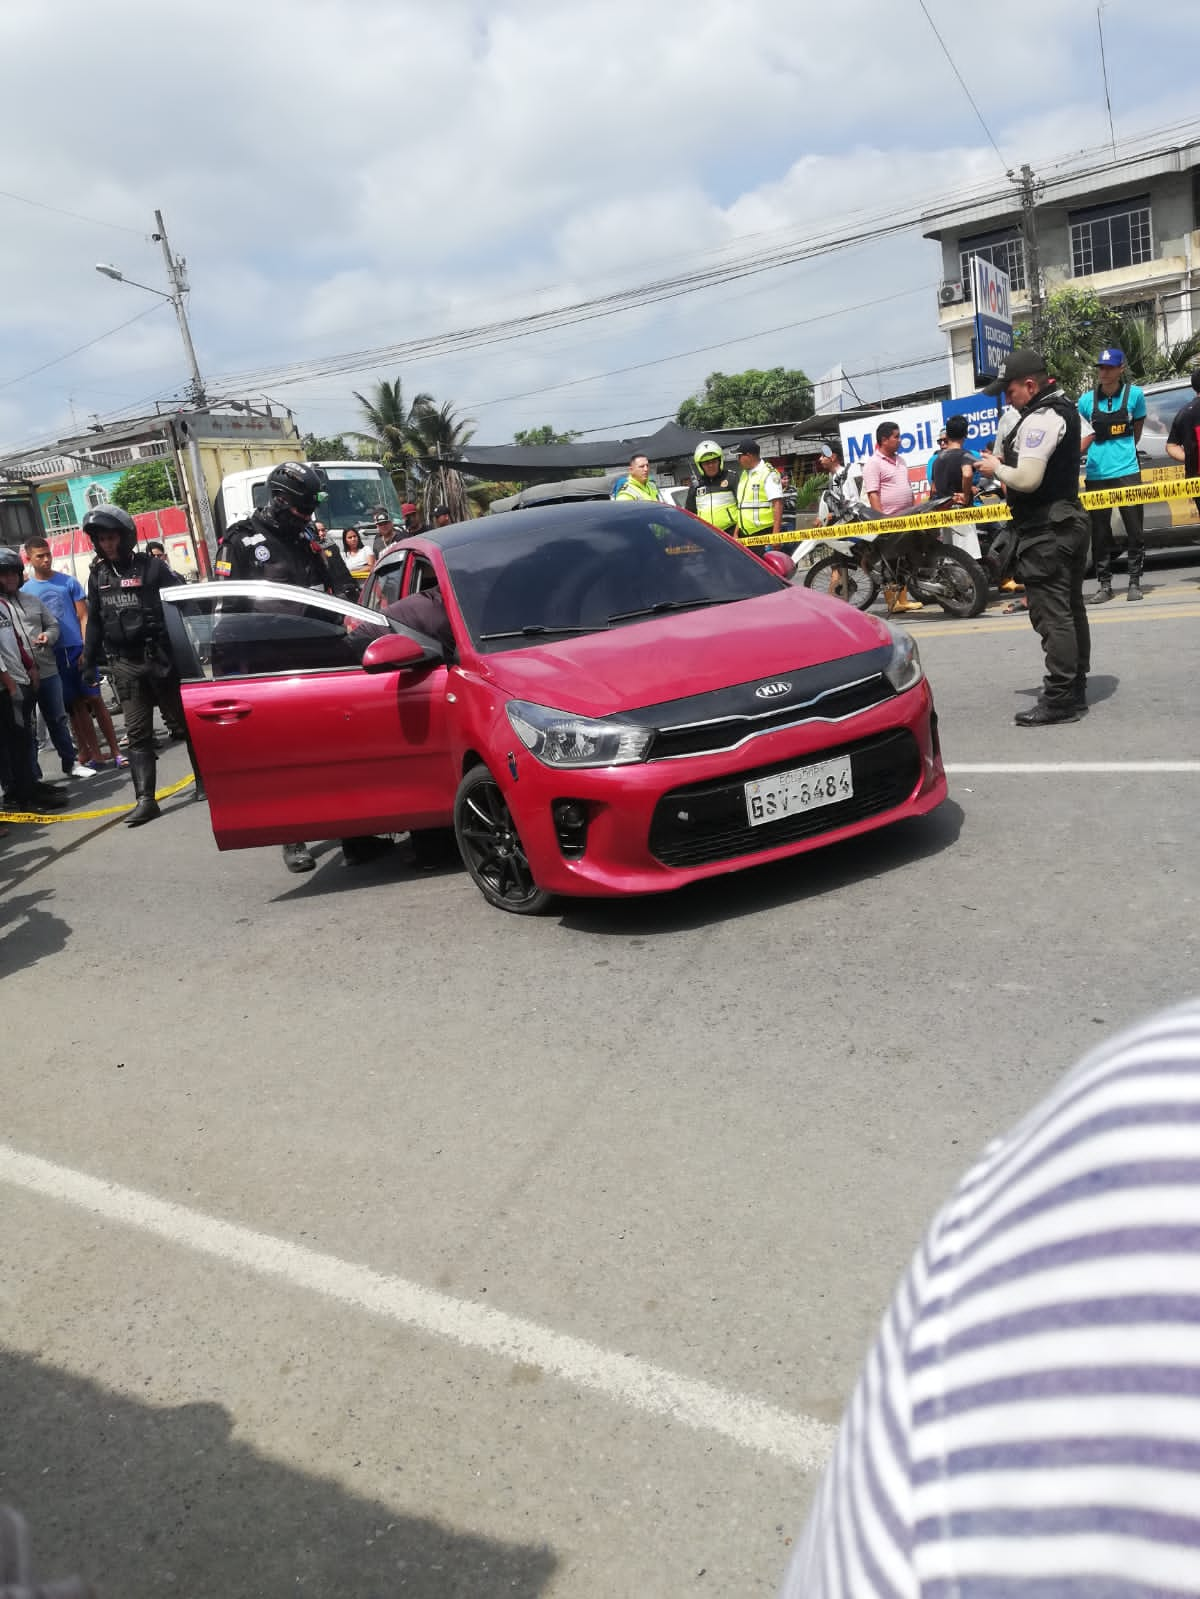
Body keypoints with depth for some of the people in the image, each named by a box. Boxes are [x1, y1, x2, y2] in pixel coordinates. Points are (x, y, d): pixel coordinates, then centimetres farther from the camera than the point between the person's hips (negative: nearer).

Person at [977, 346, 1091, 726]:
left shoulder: (1040, 419, -17)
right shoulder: (1062, 408, 15)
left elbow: (1027, 479, -26)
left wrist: (995, 468, -9)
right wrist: (1003, 461, 11)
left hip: (1045, 533, -11)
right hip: (1067, 521, 11)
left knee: (1052, 615, -9)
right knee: (1070, 610, 14)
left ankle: (1059, 700, -8)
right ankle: (1075, 689, 21)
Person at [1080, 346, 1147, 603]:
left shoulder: (1134, 394, 2)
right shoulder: (1086, 400, 4)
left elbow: (1137, 431, 13)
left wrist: (1123, 451, 5)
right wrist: (1079, 448, -5)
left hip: (1127, 472, -1)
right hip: (1096, 474, 1)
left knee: (1135, 530, 1)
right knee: (1100, 533, 4)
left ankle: (1135, 582, 11)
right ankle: (1104, 585, 12)